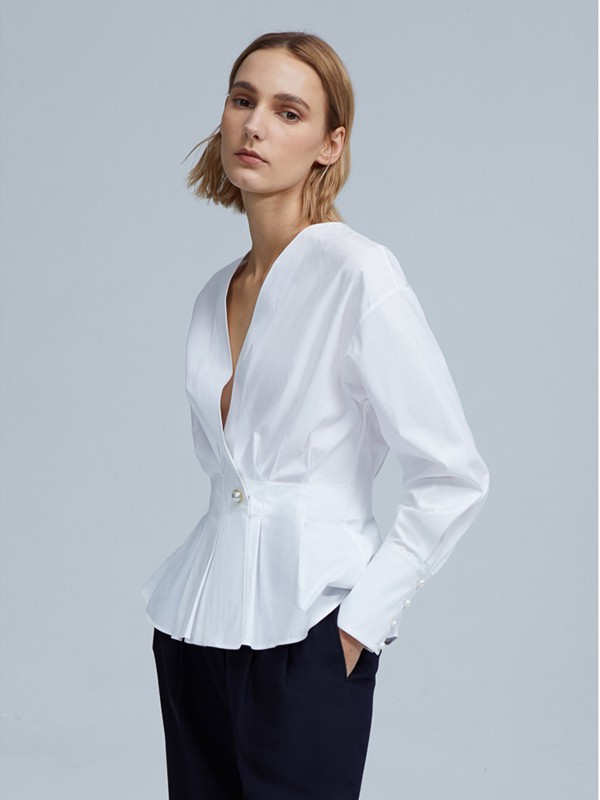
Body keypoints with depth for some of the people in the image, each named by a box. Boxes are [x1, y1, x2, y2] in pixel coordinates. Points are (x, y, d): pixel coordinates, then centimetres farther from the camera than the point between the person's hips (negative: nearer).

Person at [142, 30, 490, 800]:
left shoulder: (357, 274, -9)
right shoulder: (216, 293, 12)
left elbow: (453, 478, -10)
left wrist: (362, 620, -10)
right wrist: (183, 587, 12)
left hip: (303, 633, -6)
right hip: (198, 624, 6)